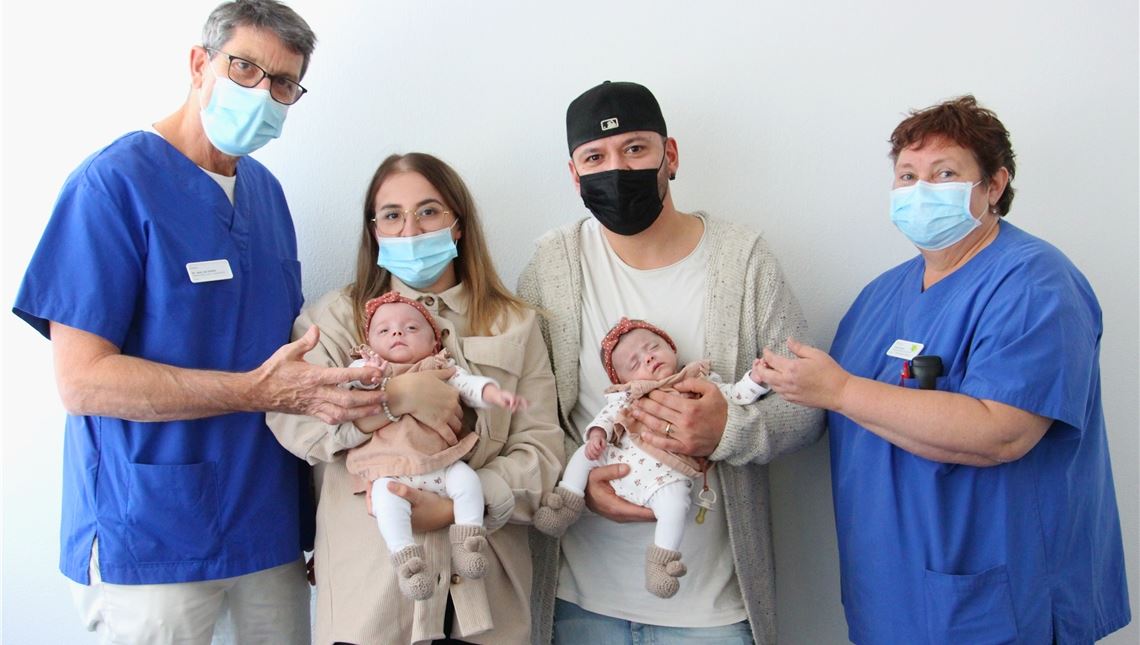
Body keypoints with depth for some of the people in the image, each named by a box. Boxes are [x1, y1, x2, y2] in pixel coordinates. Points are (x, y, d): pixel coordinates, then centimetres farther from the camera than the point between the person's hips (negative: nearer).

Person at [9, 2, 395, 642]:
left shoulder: (267, 190, 10)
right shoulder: (114, 182, -12)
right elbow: (83, 380, -18)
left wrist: (325, 388, 0)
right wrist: (259, 391, -24)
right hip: (152, 535, -6)